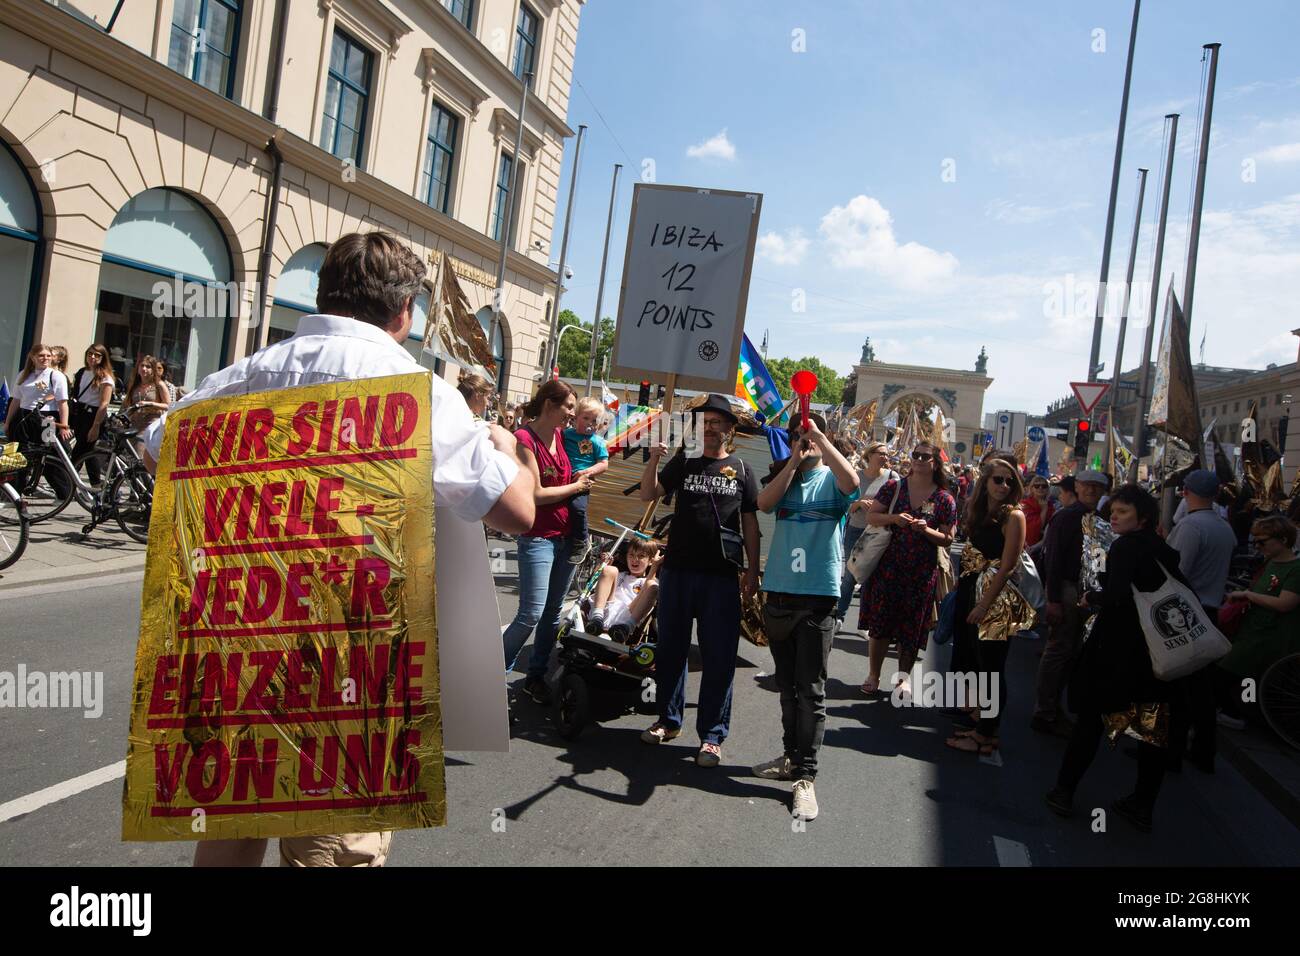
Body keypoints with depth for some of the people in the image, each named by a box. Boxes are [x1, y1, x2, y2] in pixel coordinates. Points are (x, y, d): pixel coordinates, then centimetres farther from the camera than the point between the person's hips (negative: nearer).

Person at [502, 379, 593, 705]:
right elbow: (536, 494, -17)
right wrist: (576, 486, -7)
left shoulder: (561, 436, 8)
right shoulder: (525, 439, -13)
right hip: (538, 537, -7)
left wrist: (585, 474, 8)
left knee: (553, 612, 11)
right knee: (531, 614, -11)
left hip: (567, 536, 7)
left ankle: (536, 677, 22)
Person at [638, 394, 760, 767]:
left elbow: (750, 522, 9)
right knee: (670, 648, 11)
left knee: (718, 657, 0)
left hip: (721, 576, -1)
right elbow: (648, 495, -1)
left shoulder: (741, 470, 7)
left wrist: (753, 570, 4)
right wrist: (654, 459, -16)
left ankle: (712, 735, 10)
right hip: (677, 569, 1)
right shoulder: (683, 461, 8)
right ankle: (669, 719, 26)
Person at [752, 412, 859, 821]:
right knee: (787, 685, 14)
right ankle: (792, 756, 27)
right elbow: (764, 503, -7)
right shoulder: (784, 479, 12)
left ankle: (805, 776, -1)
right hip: (779, 593, 5)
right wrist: (794, 461, -10)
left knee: (811, 690, -4)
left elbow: (852, 482, -22)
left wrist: (821, 438, -18)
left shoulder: (831, 479, 2)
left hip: (819, 595, -4)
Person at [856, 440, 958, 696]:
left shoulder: (944, 500, -1)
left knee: (912, 625, 7)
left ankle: (903, 677, 23)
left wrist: (926, 530, -17)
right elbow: (870, 516, 0)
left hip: (922, 572, 0)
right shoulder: (893, 487, 0)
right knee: (879, 621, 2)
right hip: (888, 566, 0)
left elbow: (947, 540, 1)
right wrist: (893, 518, -18)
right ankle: (873, 675, 16)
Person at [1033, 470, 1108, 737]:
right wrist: (1053, 600, -19)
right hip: (1065, 588, -7)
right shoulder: (1066, 517, -10)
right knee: (1058, 650, -4)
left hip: (1086, 592, 7)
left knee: (1071, 652, 13)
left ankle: (1053, 708, 24)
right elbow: (1054, 559, -14)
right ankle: (1044, 714, 5)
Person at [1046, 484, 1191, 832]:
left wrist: (1091, 598, -8)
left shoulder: (1126, 546, -14)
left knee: (1091, 719, 5)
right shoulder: (1165, 551, 9)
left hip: (1119, 651, -7)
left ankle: (1064, 791, 13)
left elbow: (1117, 595, -25)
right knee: (1154, 727, 11)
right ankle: (1143, 806, 20)